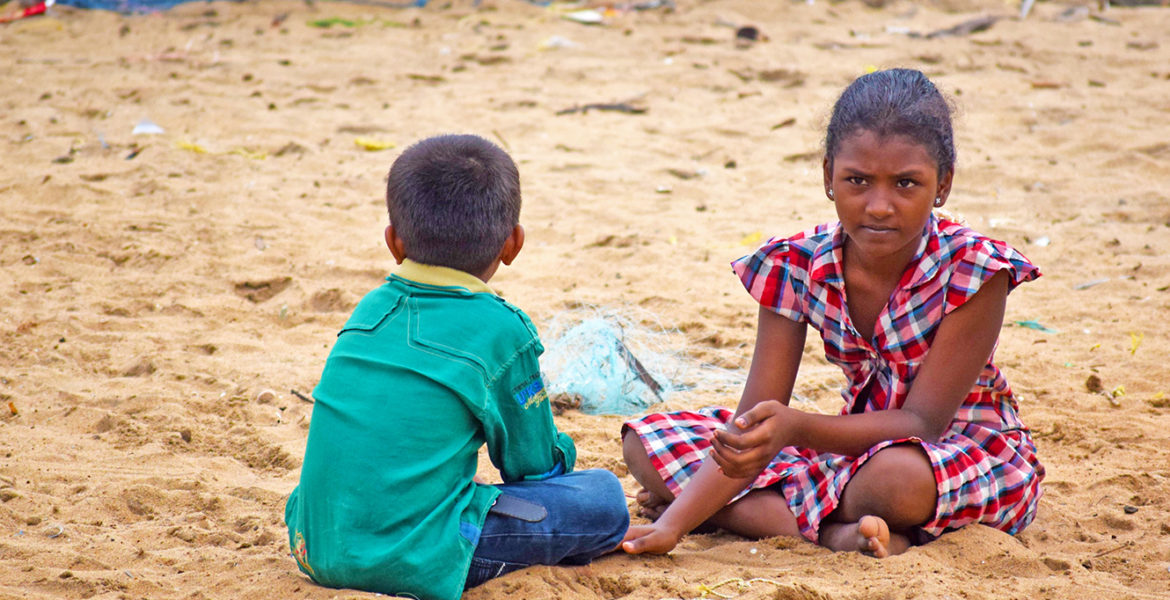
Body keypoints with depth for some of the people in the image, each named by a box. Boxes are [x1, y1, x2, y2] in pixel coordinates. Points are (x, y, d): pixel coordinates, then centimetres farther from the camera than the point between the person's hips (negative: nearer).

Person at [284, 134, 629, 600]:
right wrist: (558, 451, 30)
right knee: (606, 499, 3)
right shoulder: (501, 330, -5)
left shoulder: (369, 309, 11)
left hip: (318, 549, 5)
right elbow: (534, 465, 6)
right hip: (412, 562, -5)